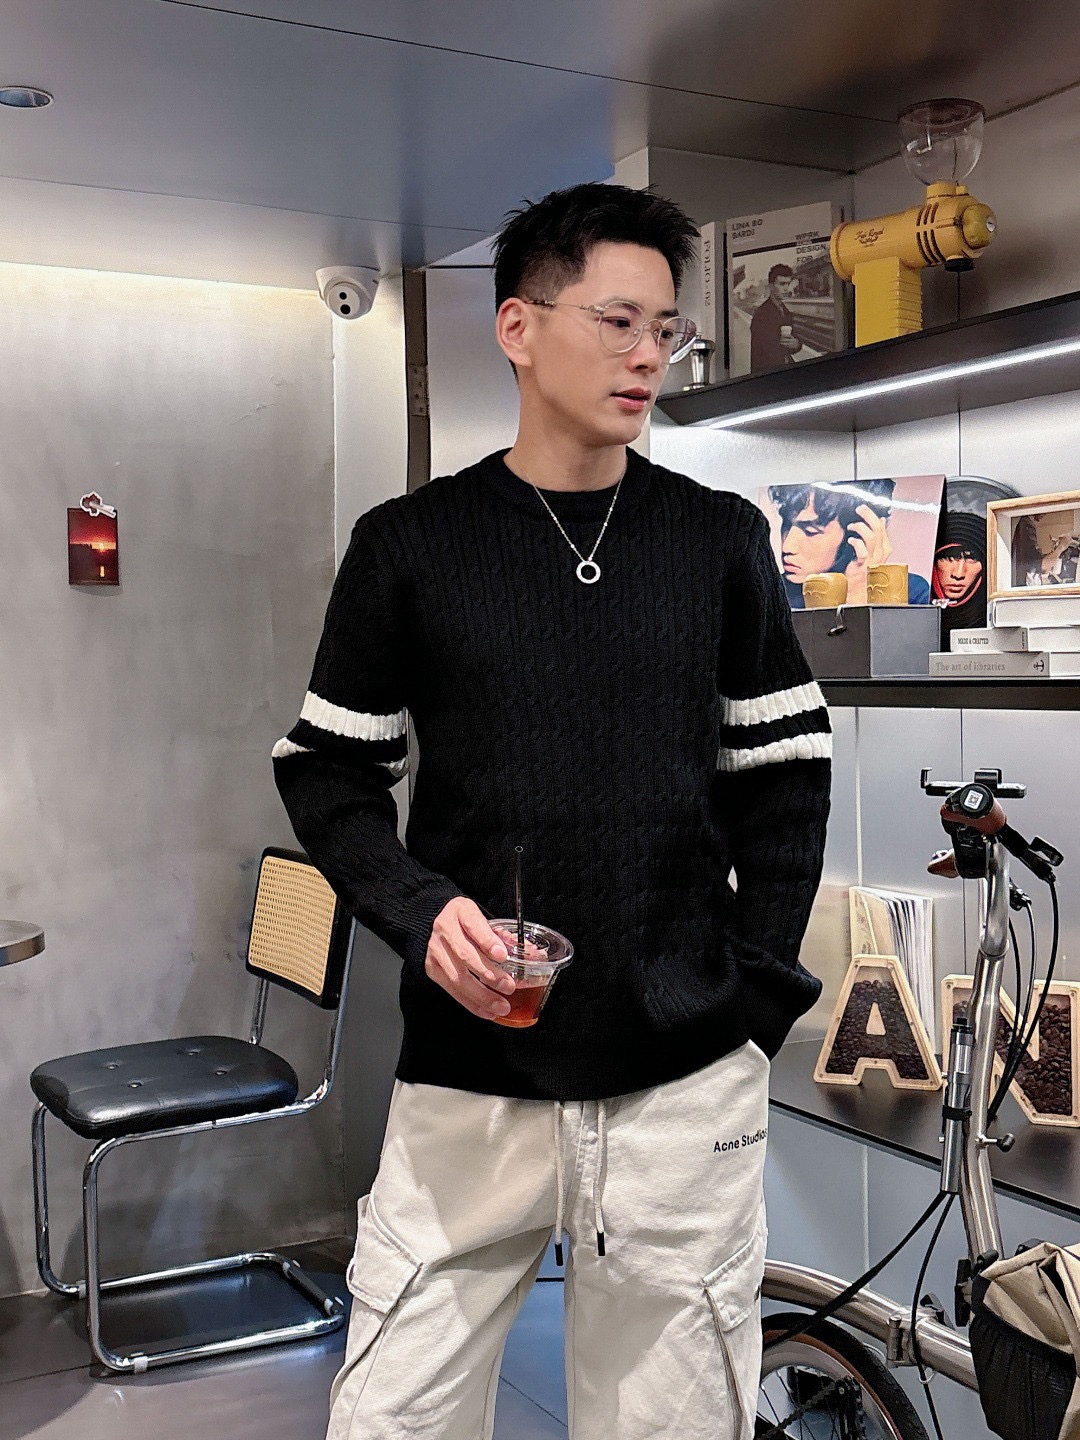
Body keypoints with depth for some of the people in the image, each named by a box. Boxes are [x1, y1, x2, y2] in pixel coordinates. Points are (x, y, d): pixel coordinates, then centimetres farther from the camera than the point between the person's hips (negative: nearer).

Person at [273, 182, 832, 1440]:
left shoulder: (721, 540, 6)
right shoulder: (412, 543, 1)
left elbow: (784, 767, 10)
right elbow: (326, 770, 6)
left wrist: (759, 983, 2)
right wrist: (419, 909, -11)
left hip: (688, 1077, 2)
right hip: (468, 1077, -1)